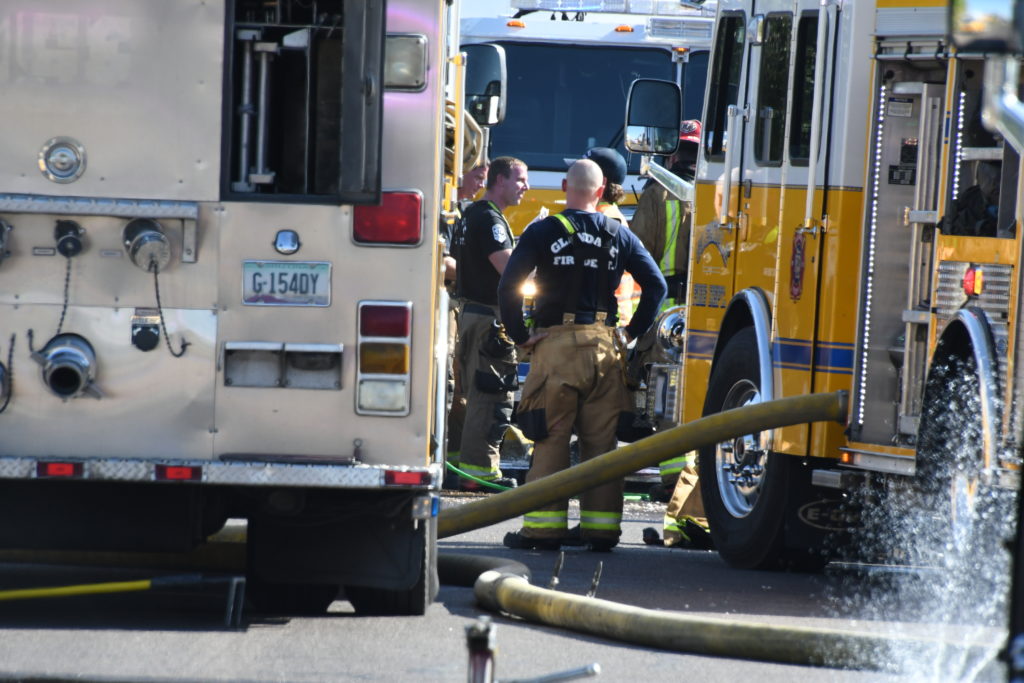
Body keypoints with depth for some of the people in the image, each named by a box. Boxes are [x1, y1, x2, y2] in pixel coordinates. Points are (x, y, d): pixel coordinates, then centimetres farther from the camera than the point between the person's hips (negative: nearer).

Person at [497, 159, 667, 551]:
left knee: (551, 439, -1)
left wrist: (520, 336, -2)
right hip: (604, 344, 3)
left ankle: (544, 527, -3)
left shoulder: (544, 232, -2)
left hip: (556, 343, -3)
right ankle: (601, 528, 8)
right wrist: (633, 332, 11)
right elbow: (656, 284, 6)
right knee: (602, 440, 6)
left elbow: (508, 285, -10)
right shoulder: (619, 235, 8)